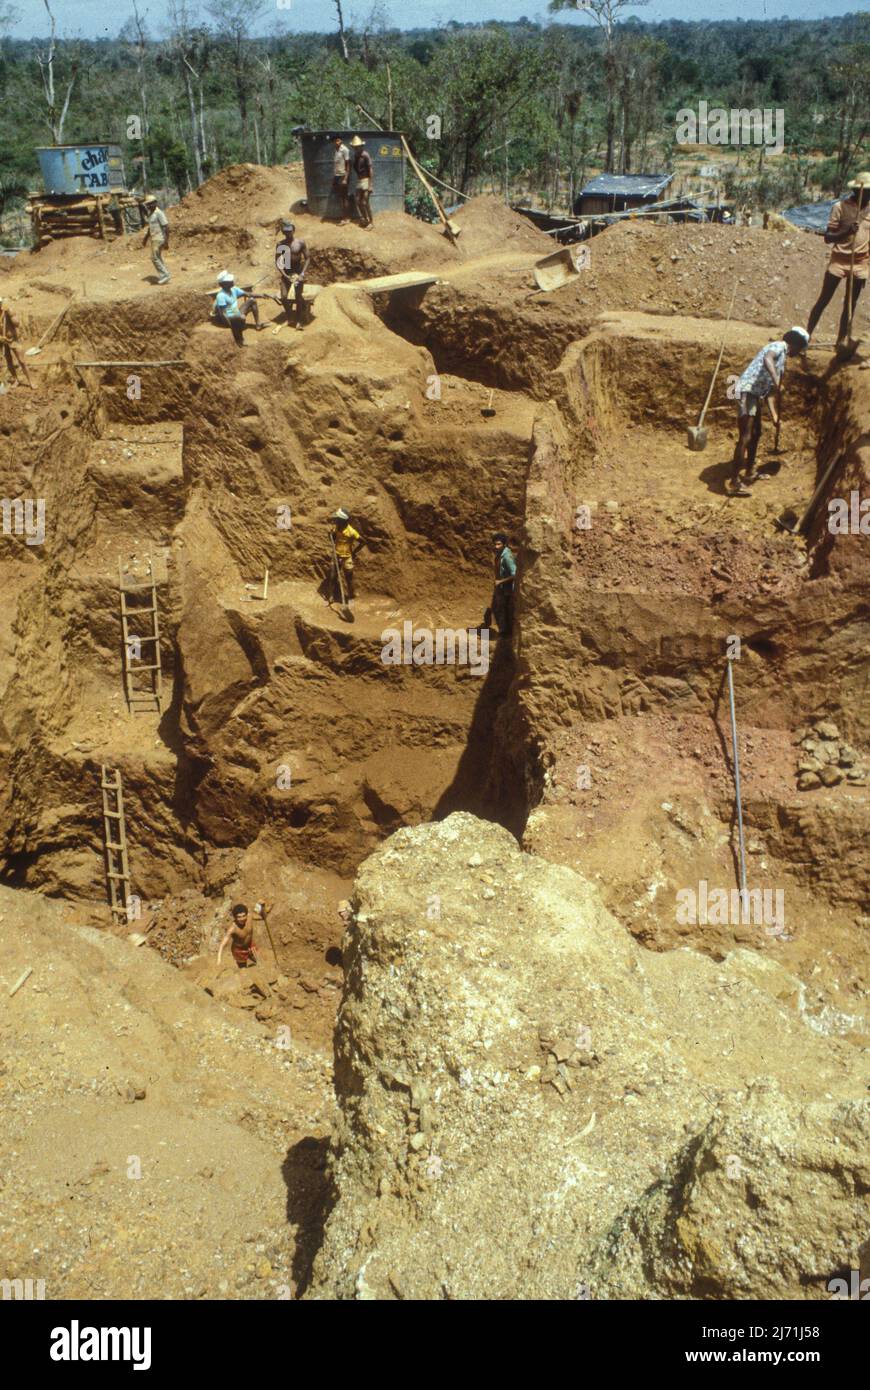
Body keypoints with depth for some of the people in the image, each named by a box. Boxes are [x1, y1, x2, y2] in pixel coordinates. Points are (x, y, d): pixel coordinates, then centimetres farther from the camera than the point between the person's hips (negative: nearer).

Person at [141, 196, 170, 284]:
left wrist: (166, 241, -24)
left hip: (159, 239, -10)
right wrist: (145, 238, 23)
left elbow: (166, 227, -20)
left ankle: (164, 276, -4)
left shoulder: (159, 213, -17)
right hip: (154, 239, 10)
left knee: (155, 258, -10)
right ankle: (164, 277, 19)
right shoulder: (150, 213, 12)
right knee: (158, 258, 13)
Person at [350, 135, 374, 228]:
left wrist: (370, 185, -21)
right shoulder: (356, 156, 9)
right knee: (358, 201, 9)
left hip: (366, 180, -8)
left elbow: (371, 170, -17)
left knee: (365, 202, -9)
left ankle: (371, 222, 1)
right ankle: (364, 219, 20)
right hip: (359, 181, 8)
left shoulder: (365, 155, -15)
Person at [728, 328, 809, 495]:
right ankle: (734, 482, -14)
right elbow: (767, 359, -27)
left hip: (755, 394, 10)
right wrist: (776, 380, -39)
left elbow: (768, 391, 22)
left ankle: (749, 472, 39)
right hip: (747, 391, -10)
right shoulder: (779, 346, -3)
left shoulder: (781, 357, 25)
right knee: (745, 438, -13)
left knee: (756, 433, 24)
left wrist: (774, 414, 14)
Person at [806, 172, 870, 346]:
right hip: (839, 260, -3)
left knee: (850, 305, 6)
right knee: (823, 301, -1)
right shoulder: (840, 207, -9)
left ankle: (841, 342, 13)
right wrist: (846, 232, -28)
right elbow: (828, 237, -9)